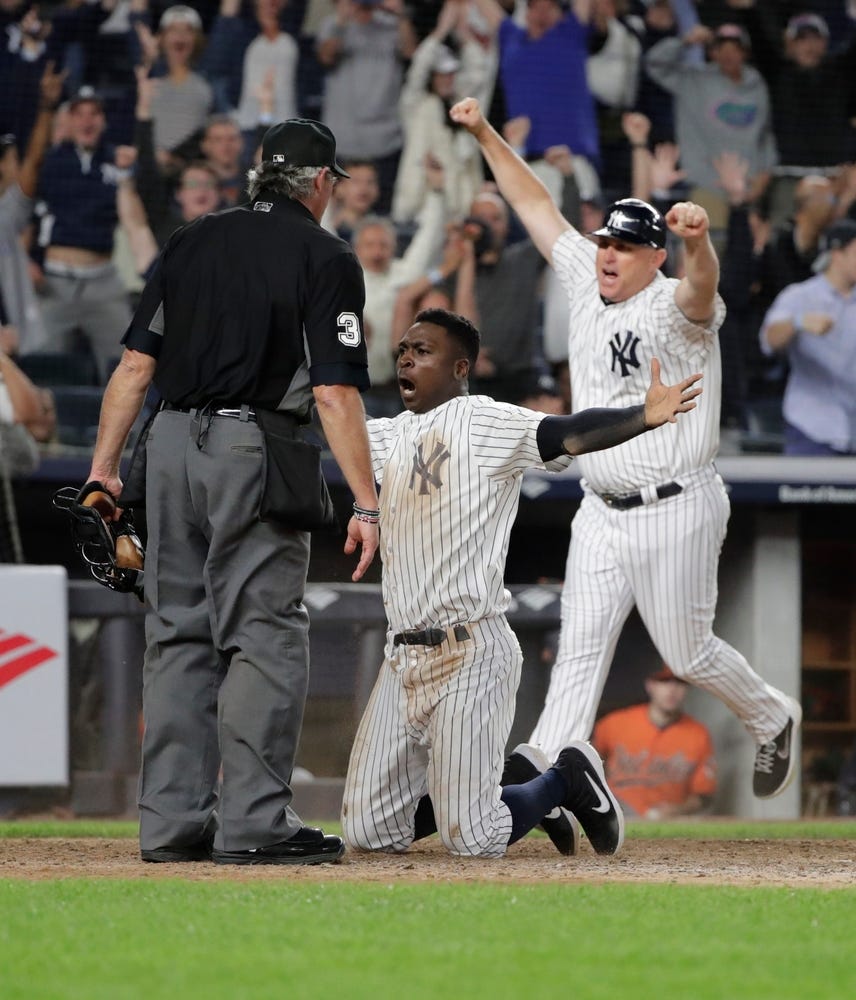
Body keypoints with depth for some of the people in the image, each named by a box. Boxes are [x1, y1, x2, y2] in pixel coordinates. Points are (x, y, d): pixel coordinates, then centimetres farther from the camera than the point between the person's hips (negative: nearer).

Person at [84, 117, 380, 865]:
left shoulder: (192, 242, 13)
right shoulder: (325, 257, -2)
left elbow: (136, 363, 8)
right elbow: (335, 393, -10)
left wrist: (104, 466, 10)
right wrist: (365, 502, -10)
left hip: (172, 443, 5)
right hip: (253, 448, -5)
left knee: (179, 635, 10)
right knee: (264, 635, -3)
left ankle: (173, 819, 10)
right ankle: (253, 822, -8)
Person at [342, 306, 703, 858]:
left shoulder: (486, 423, -7)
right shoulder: (391, 436, 15)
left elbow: (571, 435, -21)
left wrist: (645, 417, -38)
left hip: (471, 655, -8)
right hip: (404, 660, 8)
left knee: (473, 839, -10)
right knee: (369, 832, 5)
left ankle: (567, 778, 20)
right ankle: (515, 776, 24)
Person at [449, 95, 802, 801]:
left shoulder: (675, 307, -13)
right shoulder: (588, 282, 7)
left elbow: (701, 288, -38)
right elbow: (536, 204, 13)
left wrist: (698, 240, -60)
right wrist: (486, 134, 9)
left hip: (676, 511, -6)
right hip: (601, 513, 6)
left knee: (687, 651, 4)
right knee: (580, 650, 0)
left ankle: (773, 718, 30)